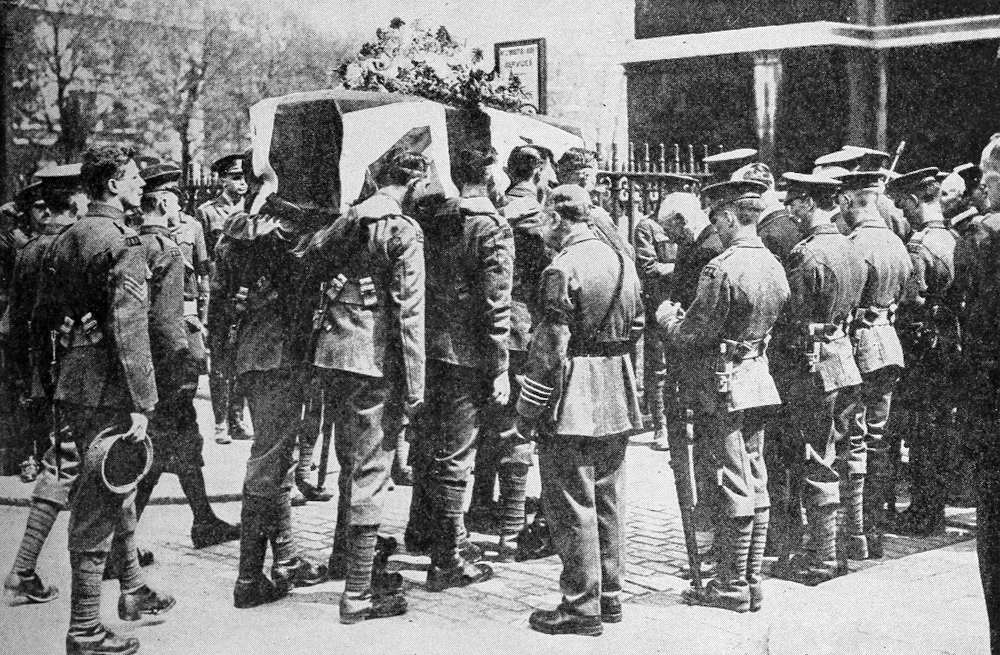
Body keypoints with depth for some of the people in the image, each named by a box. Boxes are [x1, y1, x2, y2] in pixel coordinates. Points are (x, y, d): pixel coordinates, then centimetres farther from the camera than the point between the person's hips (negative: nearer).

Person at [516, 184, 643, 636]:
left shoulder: (563, 269, -15)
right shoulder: (621, 261, 10)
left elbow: (549, 348, -17)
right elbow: (636, 328, 17)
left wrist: (527, 411, -11)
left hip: (572, 402, -8)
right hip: (616, 402, 8)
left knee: (572, 506, -1)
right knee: (607, 501, 16)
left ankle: (582, 607, 4)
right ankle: (610, 595, 24)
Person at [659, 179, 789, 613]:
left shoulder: (722, 269, -19)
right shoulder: (774, 266, 6)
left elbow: (693, 336, -18)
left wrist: (667, 316, 4)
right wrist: (686, 316, 20)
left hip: (722, 385, -8)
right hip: (758, 378, 8)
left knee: (733, 486, -2)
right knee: (756, 483, 11)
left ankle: (732, 586, 7)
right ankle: (752, 581, 19)